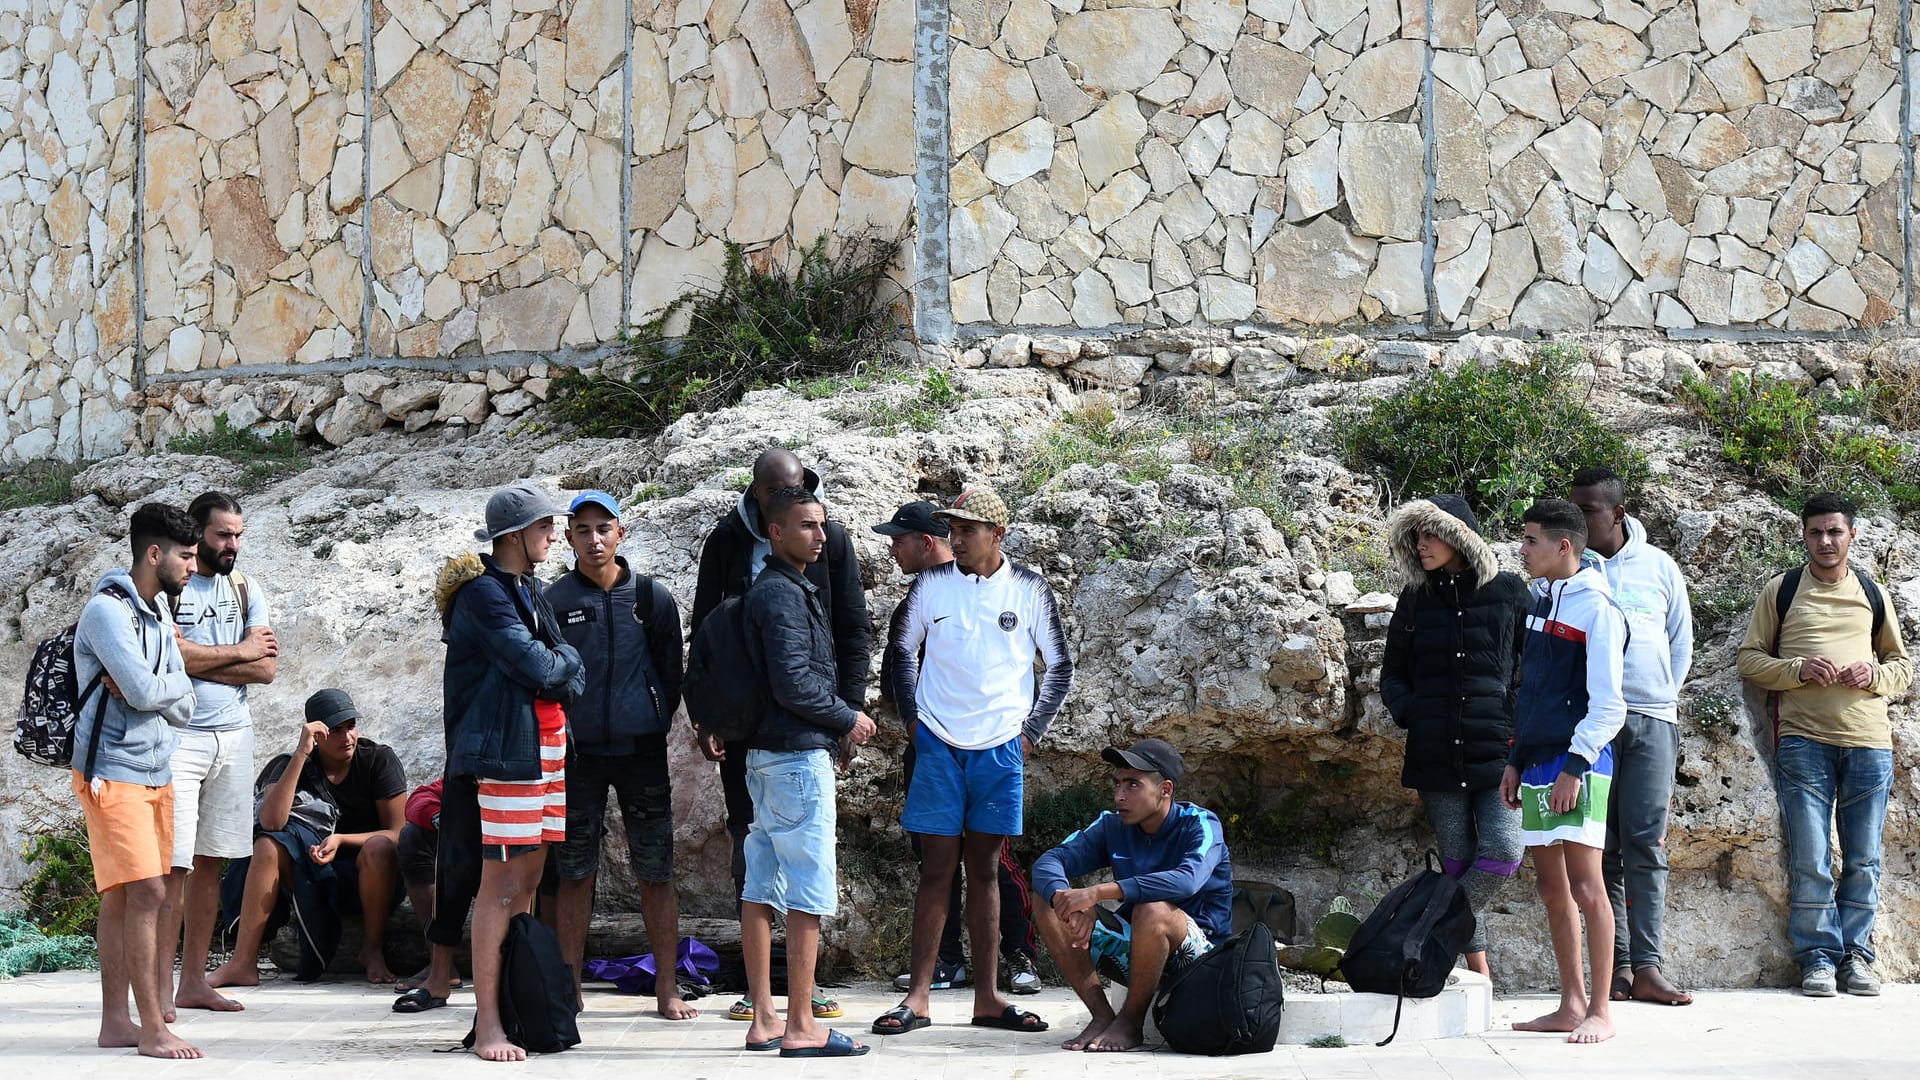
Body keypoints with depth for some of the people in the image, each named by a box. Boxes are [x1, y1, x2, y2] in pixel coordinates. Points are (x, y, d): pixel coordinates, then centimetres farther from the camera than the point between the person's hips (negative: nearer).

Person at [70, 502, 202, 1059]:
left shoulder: (159, 617, 14)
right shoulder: (107, 610, -14)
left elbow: (183, 705, 7)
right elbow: (144, 690, -23)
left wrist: (145, 688, -12)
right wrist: (164, 687, -2)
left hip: (155, 772, 8)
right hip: (113, 773, -8)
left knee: (123, 896, 9)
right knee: (145, 892, -13)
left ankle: (116, 1022, 13)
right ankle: (152, 1030, -11)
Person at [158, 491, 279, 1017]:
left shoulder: (245, 590, 13)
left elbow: (267, 668, 2)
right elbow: (170, 656, -19)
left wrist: (199, 660, -9)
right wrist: (238, 651, -6)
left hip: (233, 737, 6)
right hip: (178, 737, -6)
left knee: (210, 862, 8)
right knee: (174, 865, -9)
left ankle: (193, 981, 13)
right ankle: (160, 984, -6)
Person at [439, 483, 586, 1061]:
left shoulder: (529, 592, 18)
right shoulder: (483, 592, -11)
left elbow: (574, 677, 12)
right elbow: (537, 667, -19)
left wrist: (555, 670, -7)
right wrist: (562, 657, 1)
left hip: (547, 747, 9)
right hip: (507, 748, -9)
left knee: (528, 881, 10)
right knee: (501, 886, -9)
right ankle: (487, 1026, -8)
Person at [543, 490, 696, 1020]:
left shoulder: (652, 597, 4)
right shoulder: (553, 601, 2)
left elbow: (671, 673, 11)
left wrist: (654, 722, 6)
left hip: (642, 749, 0)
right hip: (577, 752, 0)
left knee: (655, 872, 1)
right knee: (574, 873, 4)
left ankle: (667, 986, 7)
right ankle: (569, 989, 11)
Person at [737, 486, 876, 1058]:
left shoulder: (771, 590, 18)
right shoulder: (783, 594, -13)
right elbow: (794, 685, -19)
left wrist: (841, 716, 13)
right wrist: (849, 719, -6)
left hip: (766, 754, 10)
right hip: (798, 754, -10)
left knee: (761, 888, 9)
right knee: (809, 893, -8)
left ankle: (763, 1020, 13)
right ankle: (800, 1027, -7)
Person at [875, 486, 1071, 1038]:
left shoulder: (1028, 590, -1)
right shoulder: (931, 585, 0)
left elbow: (1060, 667, 8)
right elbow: (900, 649, 14)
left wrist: (1031, 730, 3)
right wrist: (911, 717, 7)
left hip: (1000, 748, 0)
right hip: (938, 744, 0)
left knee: (984, 870, 7)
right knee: (937, 871, -2)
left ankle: (987, 997, 12)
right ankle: (917, 998, 1)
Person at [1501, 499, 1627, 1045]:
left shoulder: (1594, 607, -9)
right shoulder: (1536, 601, 15)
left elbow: (1607, 704, -13)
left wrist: (1575, 766, -17)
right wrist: (1516, 761, 16)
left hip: (1578, 761, -8)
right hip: (1536, 762, 8)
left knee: (1586, 885, -8)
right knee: (1552, 887, 9)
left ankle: (1600, 1011, -6)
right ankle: (1571, 1005, 15)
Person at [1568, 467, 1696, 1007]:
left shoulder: (1659, 567, 10)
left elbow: (1681, 643, 18)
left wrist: (1661, 699, 11)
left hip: (1651, 720, 0)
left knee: (1646, 846, -5)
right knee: (1601, 848, -1)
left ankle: (1648, 967, -8)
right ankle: (1617, 966, 1)